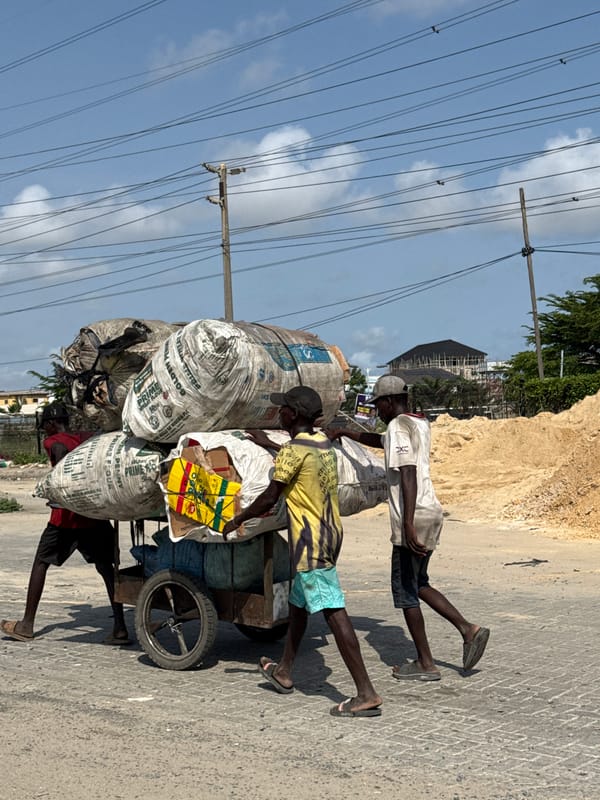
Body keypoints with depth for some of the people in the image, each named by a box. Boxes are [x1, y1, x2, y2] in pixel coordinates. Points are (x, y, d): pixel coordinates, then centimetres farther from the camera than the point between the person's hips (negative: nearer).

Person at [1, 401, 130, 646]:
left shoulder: (52, 441, -1)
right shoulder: (89, 438, 14)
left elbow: (62, 451, -22)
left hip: (66, 515, -4)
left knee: (41, 562, 13)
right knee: (107, 567, 4)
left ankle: (26, 624, 18)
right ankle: (120, 628, -4)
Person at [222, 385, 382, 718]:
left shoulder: (293, 450, -16)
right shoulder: (322, 442, 9)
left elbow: (269, 497, -13)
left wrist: (237, 520, 2)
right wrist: (269, 444, 45)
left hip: (311, 541, -10)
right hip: (330, 532, 10)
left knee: (334, 612, -10)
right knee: (298, 602, 23)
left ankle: (367, 694, -11)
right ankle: (283, 671, 39)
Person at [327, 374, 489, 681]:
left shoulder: (398, 426, -12)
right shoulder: (420, 424, 17)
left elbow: (408, 475, -23)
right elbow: (380, 441, 34)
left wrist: (408, 523, -27)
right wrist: (344, 432, 37)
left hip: (415, 518, -9)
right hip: (431, 512, 9)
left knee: (404, 590, 1)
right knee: (417, 585, 19)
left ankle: (425, 664, 7)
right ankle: (469, 630, 10)